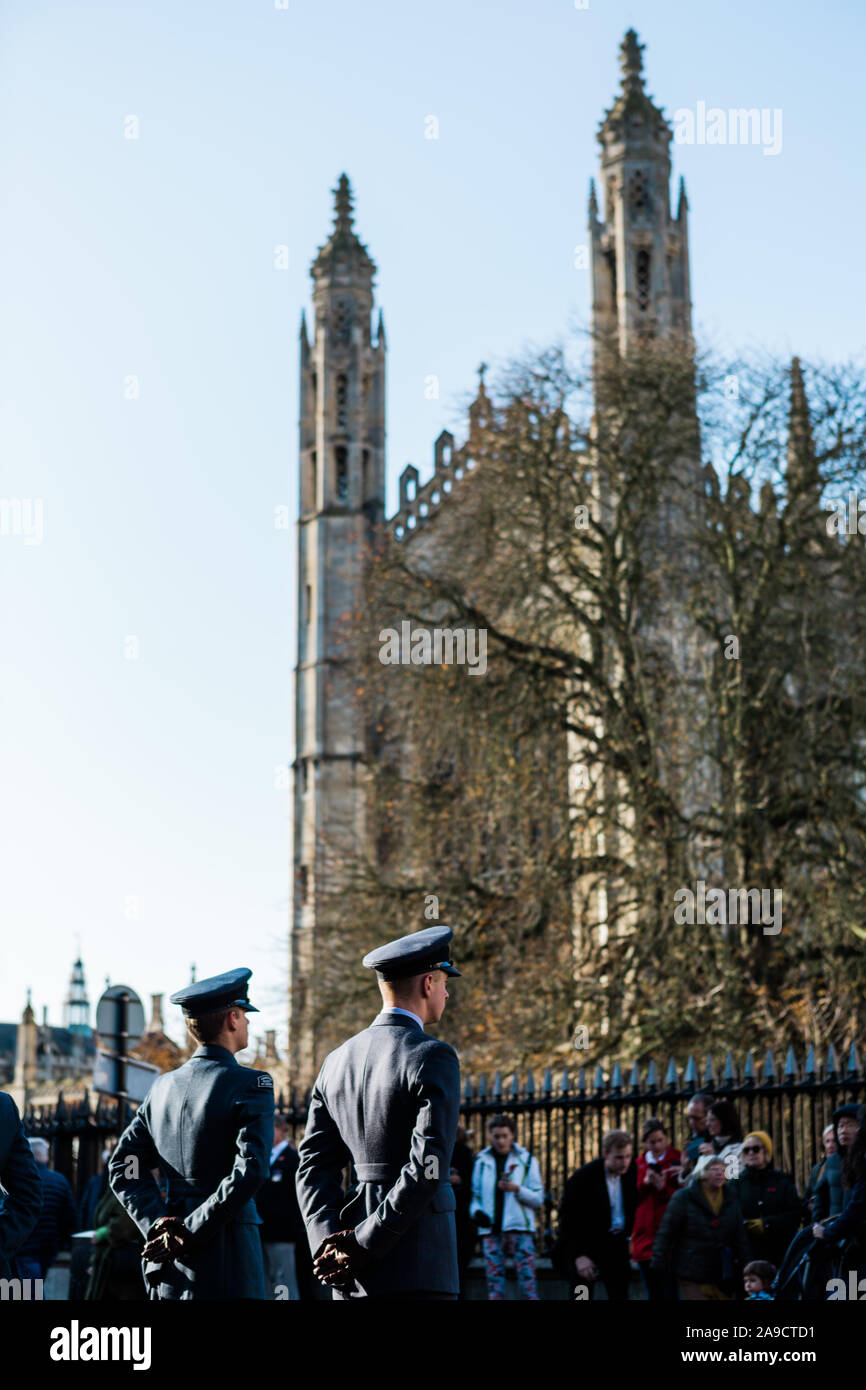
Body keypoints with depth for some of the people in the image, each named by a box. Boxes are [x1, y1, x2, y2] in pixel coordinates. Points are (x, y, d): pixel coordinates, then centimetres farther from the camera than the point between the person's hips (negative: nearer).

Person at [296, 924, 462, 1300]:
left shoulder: (338, 1061, 12)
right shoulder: (433, 1057, -10)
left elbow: (314, 1166, 7)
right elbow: (427, 1166, -18)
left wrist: (328, 1247, -3)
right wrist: (364, 1244, -14)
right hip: (418, 1268, -7)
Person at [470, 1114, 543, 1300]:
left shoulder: (526, 1160, 7)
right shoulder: (482, 1161, 12)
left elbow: (538, 1199, 5)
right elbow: (476, 1195, 18)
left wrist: (517, 1189, -13)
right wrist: (476, 1211, -3)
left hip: (520, 1228, -2)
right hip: (490, 1228, 2)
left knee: (527, 1281, -10)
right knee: (494, 1285, 0)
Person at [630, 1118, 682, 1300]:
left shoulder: (678, 1161, 0)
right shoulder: (639, 1164, 14)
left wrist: (663, 1187, -18)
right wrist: (644, 1183, -6)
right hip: (645, 1238, 4)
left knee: (670, 1293, -9)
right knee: (653, 1296, 9)